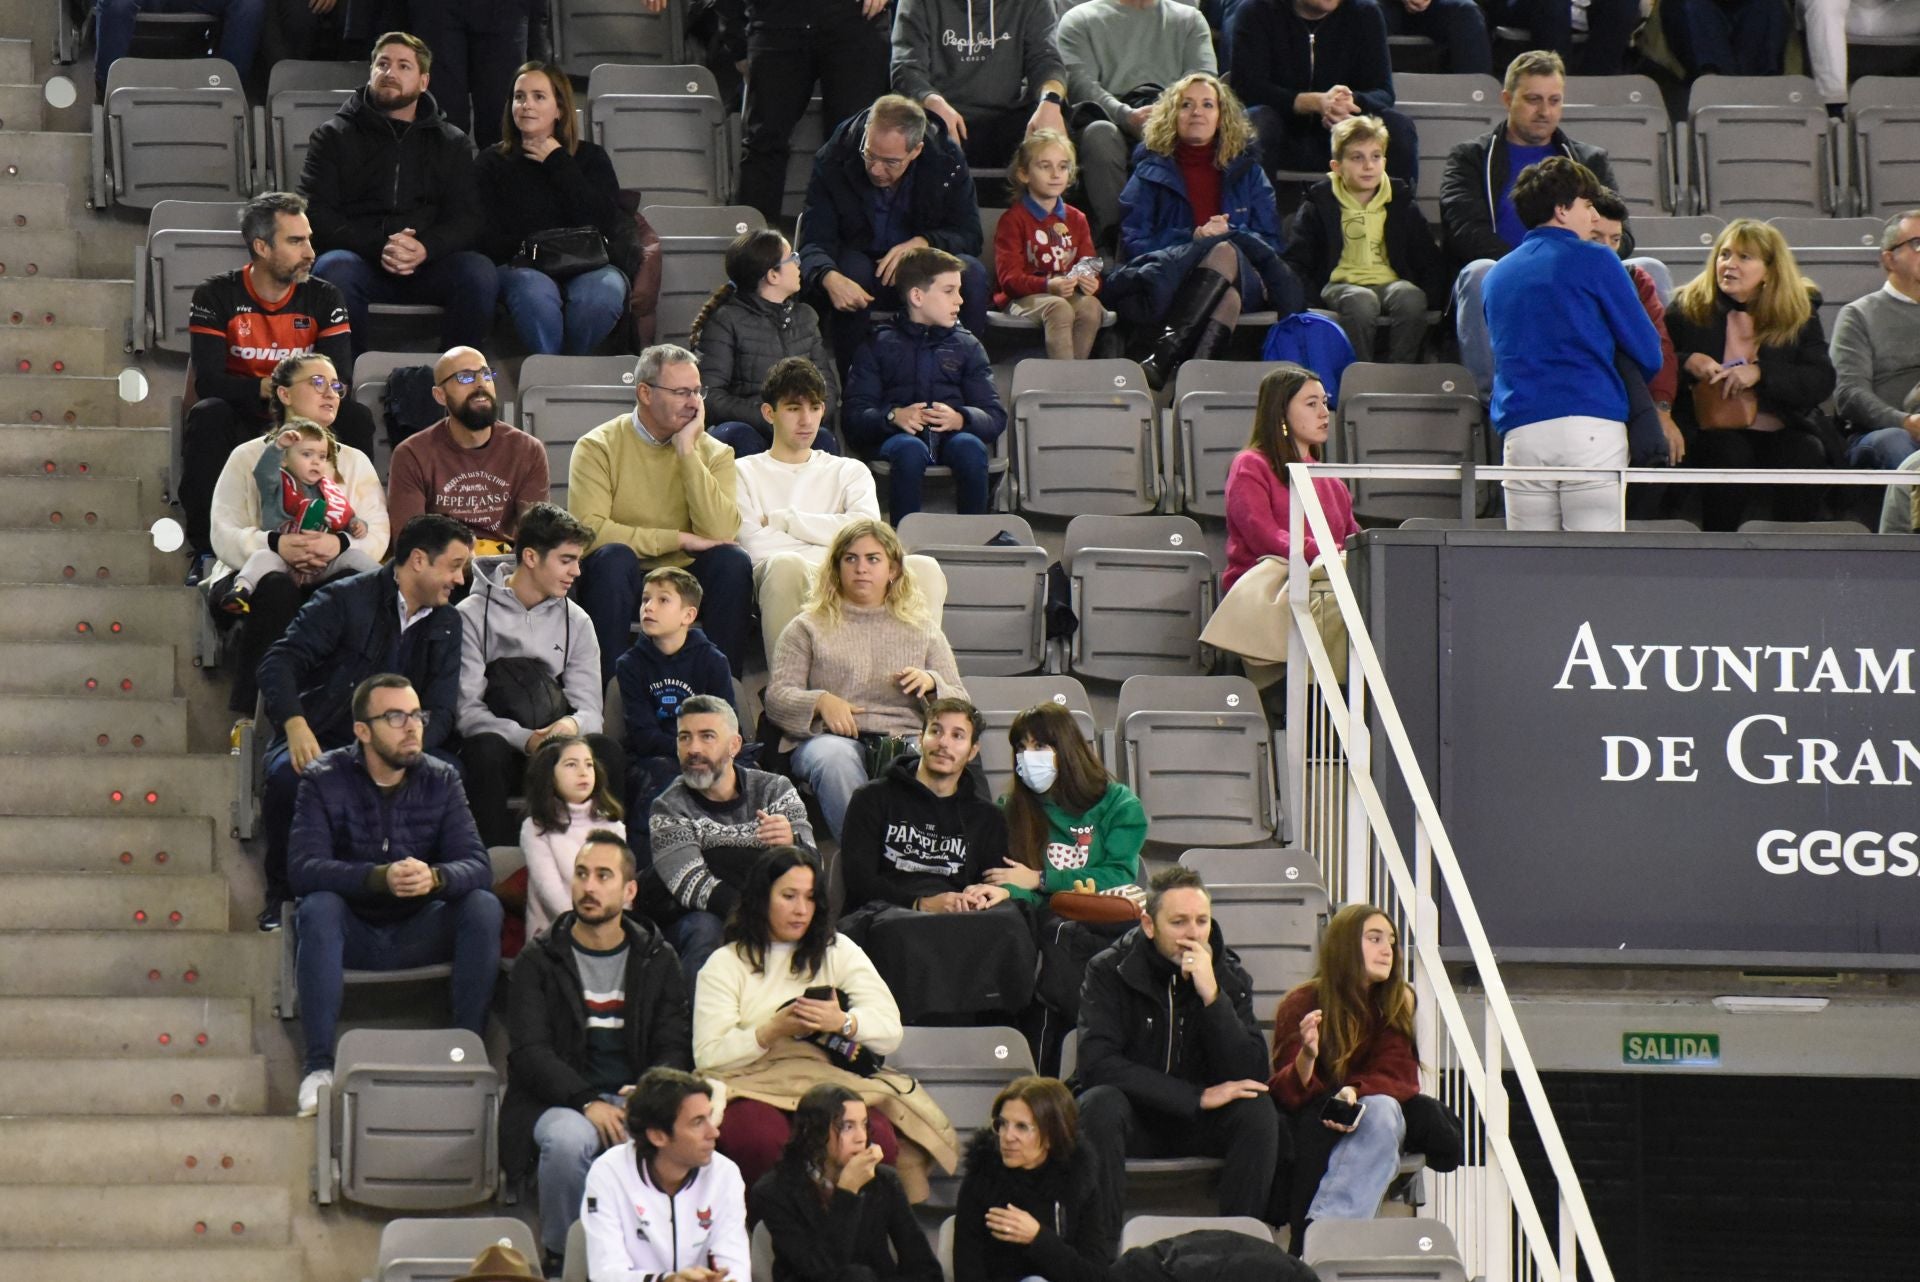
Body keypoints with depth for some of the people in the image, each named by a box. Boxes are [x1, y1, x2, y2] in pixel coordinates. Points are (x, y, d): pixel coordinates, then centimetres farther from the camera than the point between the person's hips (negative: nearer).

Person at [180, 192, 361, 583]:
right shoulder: (216, 297, -7)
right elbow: (208, 381, -17)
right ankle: (205, 550, -29)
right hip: (239, 427, -2)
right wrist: (268, 388, -30)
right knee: (206, 415, -33)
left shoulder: (323, 299, 0)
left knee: (356, 419, -25)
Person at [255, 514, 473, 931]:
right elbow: (280, 661, -13)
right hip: (319, 741, -3)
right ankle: (282, 893, -15)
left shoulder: (446, 626, 13)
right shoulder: (347, 600, -4)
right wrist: (295, 725, -32)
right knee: (287, 775, -38)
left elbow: (440, 711, 5)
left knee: (450, 776, -30)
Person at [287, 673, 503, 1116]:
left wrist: (434, 878, -36)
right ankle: (319, 1065, -35)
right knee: (318, 907, -34)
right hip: (350, 936, -2)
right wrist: (380, 878, -38)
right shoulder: (324, 780, -8)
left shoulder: (441, 780, 0)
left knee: (484, 906, -22)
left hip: (417, 937, 2)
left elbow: (477, 867, -11)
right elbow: (303, 869, -22)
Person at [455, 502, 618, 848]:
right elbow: (466, 709, -8)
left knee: (607, 752, -28)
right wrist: (525, 739, -25)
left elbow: (590, 708, 7)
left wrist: (572, 725, -20)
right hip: (500, 742, -3)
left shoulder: (576, 622, 14)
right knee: (487, 750, -38)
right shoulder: (474, 615, 1)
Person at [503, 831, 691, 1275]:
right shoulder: (538, 961, 7)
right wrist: (587, 1103, -20)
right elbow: (529, 1052, -3)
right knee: (570, 1139, -38)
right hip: (558, 1100, -1)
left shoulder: (657, 961, 14)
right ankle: (559, 1258, -16)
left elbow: (675, 1048, 9)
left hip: (634, 1099, 1)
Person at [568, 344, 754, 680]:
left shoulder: (713, 453, 4)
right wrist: (678, 539, -19)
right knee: (613, 557, -33)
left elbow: (720, 532, -14)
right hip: (623, 579, -3)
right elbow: (588, 529, -21)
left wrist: (687, 452, -15)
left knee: (732, 561, -24)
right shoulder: (598, 448, -5)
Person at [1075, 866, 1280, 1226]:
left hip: (1199, 1128, 2)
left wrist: (1212, 995, -27)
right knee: (1099, 1104, -34)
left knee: (1258, 1112, -26)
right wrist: (1198, 1097, -23)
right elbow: (1098, 1064, -21)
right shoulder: (1109, 972, -8)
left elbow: (1249, 1077, -14)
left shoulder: (1230, 977, -2)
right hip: (1135, 1121, -2)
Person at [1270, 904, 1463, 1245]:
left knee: (1381, 1110, -33)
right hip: (1313, 1129, -3)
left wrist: (1356, 1093, -29)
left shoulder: (1397, 1002, 1)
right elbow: (1288, 1094, -14)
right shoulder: (1301, 1005, -7)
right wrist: (1307, 1057, -37)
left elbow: (1398, 1078, -7)